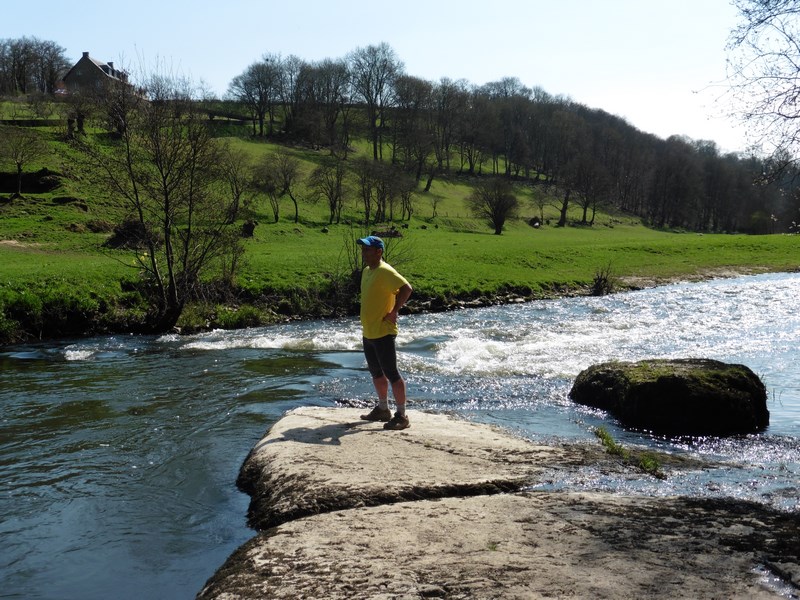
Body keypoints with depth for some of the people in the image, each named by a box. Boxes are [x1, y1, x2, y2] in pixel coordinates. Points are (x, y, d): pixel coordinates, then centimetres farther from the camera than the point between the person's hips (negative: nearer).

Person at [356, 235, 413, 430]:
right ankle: (382, 409, 32)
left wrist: (394, 312, -22)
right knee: (376, 373, 19)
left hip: (383, 333, -10)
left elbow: (406, 288, -28)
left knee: (391, 374, -5)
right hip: (368, 332, 10)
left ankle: (402, 415, 2)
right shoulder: (367, 271, 13)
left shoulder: (385, 271, -17)